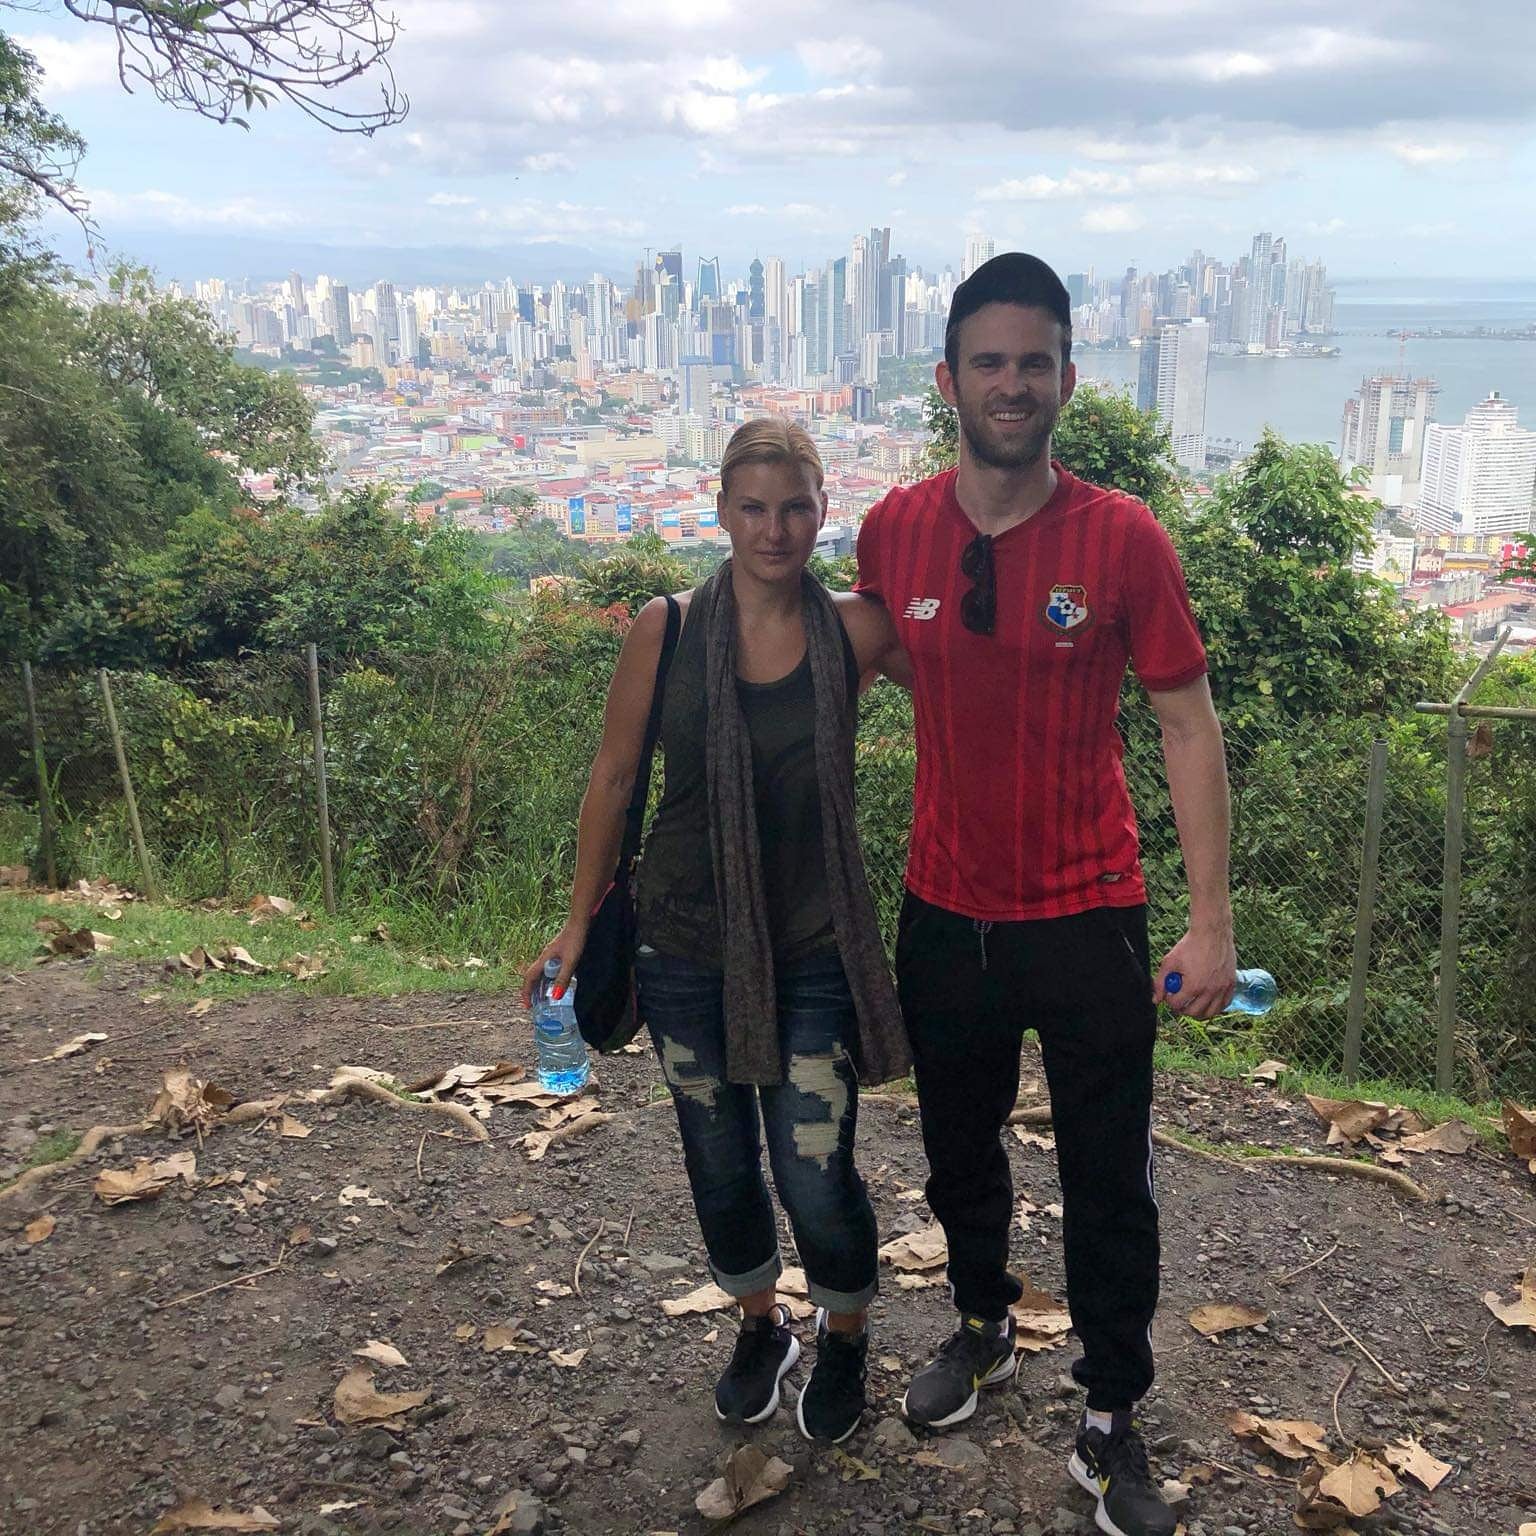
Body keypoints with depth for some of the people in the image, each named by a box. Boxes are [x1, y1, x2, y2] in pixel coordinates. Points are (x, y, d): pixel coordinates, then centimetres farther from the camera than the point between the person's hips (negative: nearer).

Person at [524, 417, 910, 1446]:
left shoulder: (855, 630, -7)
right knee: (721, 1168, 16)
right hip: (686, 945, 2)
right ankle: (761, 1325, 45)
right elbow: (614, 779, 2)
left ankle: (846, 1338, 34)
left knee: (816, 1179, 1)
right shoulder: (667, 630, -7)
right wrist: (578, 924, 5)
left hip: (813, 949, -1)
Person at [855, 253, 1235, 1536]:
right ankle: (983, 1326, 49)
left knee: (1110, 1187, 9)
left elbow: (1189, 725, -9)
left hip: (1088, 919, -3)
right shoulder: (894, 531, -4)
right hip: (945, 913, 3)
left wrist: (1210, 921, -12)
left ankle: (1111, 1426, 30)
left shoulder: (1122, 539, -12)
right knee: (959, 1153, 22)